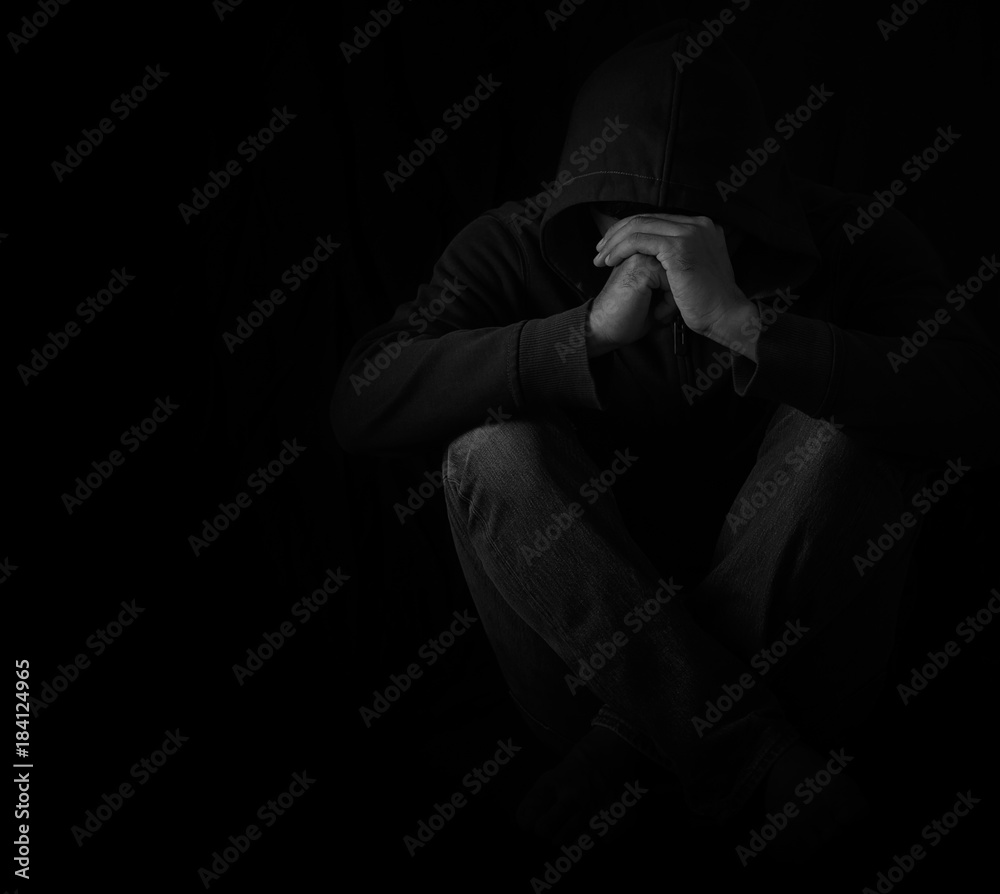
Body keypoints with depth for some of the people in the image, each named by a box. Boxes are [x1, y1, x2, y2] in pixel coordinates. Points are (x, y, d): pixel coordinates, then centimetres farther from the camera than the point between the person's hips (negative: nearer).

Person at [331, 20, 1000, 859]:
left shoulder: (848, 242, -12)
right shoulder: (519, 246, -10)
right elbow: (358, 404, -24)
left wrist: (739, 320, -38)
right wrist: (590, 331, -35)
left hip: (789, 641, 0)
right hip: (588, 640, 1)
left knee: (841, 434, -26)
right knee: (492, 450, -26)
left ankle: (632, 738, -16)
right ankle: (756, 760, -23)